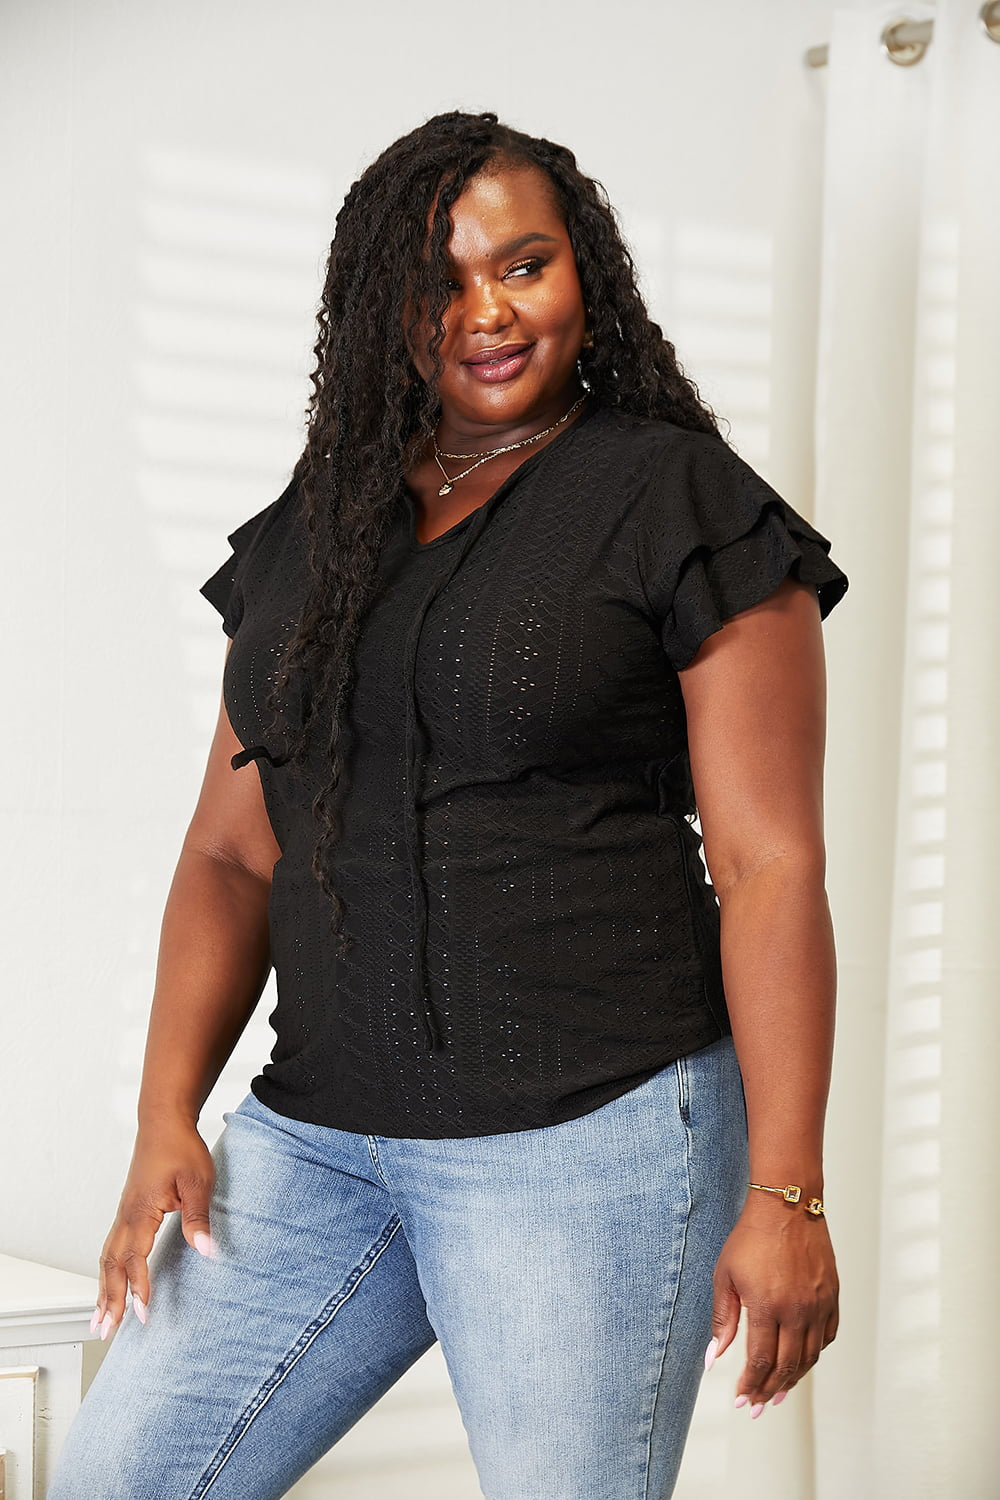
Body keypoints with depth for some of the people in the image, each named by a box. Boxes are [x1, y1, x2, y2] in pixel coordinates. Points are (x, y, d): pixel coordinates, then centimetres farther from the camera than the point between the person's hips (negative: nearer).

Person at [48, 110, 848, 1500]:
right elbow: (234, 848, 14)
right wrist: (167, 1115, 2)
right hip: (314, 1134, 6)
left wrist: (784, 1193, -12)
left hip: (589, 1137, -5)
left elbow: (770, 865, -7)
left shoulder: (682, 501, -3)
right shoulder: (312, 530, 14)